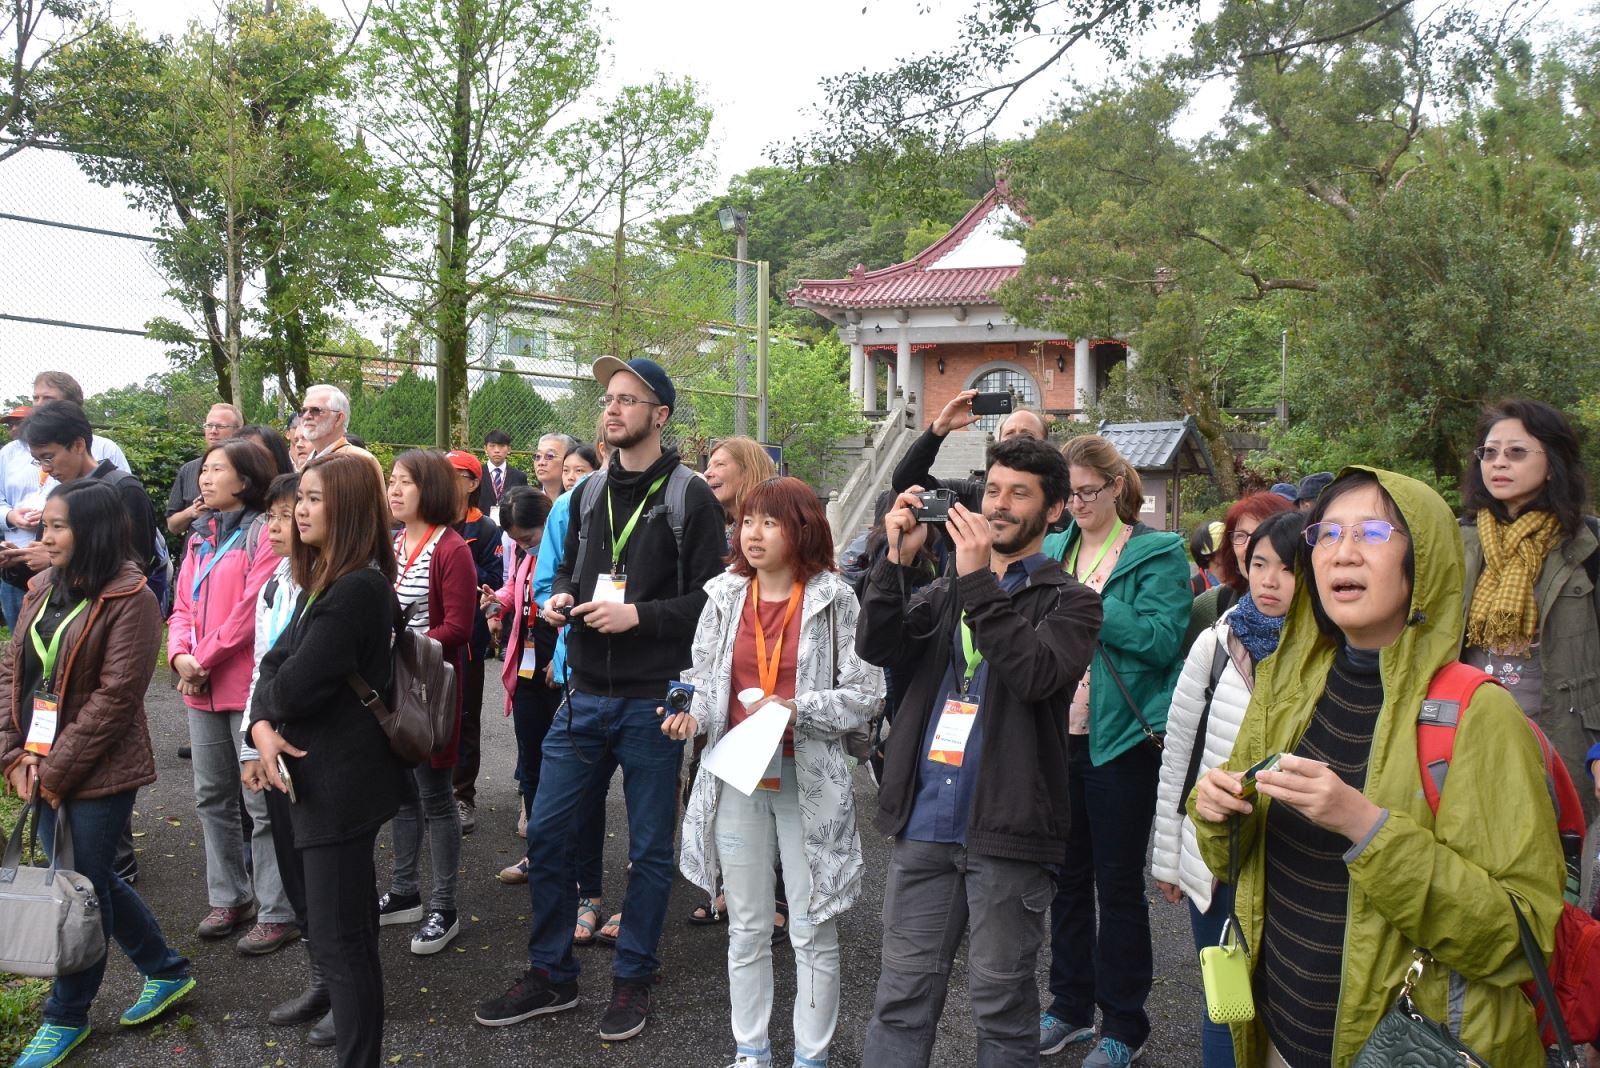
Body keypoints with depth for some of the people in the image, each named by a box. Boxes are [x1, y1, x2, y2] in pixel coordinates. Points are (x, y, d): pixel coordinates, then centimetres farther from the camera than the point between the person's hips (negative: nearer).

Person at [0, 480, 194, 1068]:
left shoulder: (128, 601, -15)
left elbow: (115, 697, -18)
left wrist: (55, 771, -16)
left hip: (98, 772, -8)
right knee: (90, 881, 17)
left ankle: (66, 1018, 23)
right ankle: (166, 970, 35)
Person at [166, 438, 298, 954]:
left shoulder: (264, 532, -10)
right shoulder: (200, 536, 14)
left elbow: (253, 607, -17)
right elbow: (183, 606, 13)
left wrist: (206, 658, -13)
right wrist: (181, 656, -5)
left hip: (249, 684, -8)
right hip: (202, 689, 8)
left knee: (262, 802, -2)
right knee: (212, 797, 16)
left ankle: (277, 913, 7)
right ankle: (229, 898, 30)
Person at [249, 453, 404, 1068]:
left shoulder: (356, 590, -21)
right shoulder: (329, 581, 13)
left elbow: (295, 687, -23)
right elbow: (273, 664, 8)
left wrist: (270, 694, 0)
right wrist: (263, 725, -11)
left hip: (341, 783, -10)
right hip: (327, 776, 10)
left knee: (337, 938, -5)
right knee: (347, 922, 25)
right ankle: (345, 1003, 42)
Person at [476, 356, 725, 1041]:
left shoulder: (689, 497, -7)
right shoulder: (590, 492, 10)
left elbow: (712, 597, -11)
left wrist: (638, 614, -20)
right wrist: (560, 596, 0)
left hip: (652, 701, -5)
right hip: (586, 695, 5)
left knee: (649, 848, 8)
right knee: (545, 833, 8)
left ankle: (632, 978, 26)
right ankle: (551, 975, 25)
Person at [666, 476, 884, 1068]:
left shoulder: (834, 599, -7)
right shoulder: (726, 596, 3)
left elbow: (865, 694, -8)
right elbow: (703, 675, 10)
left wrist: (795, 711, -19)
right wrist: (690, 713, -10)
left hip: (809, 780, -3)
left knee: (812, 931, 7)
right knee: (746, 928, 15)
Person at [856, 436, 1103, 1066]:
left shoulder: (1069, 601, 1)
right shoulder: (946, 592, 15)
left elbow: (1037, 674, -19)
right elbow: (877, 647, 1)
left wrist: (980, 582, -21)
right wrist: (896, 558, -10)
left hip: (1005, 829, -4)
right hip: (924, 824, 4)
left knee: (1000, 1006, 8)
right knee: (901, 996, 9)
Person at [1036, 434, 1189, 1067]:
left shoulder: (1157, 553, -6)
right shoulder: (1052, 550, 10)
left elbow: (1163, 639, -18)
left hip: (1119, 740, -5)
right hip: (1057, 735, 5)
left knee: (1117, 883, 6)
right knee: (1067, 875, 15)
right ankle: (1070, 1006, 31)